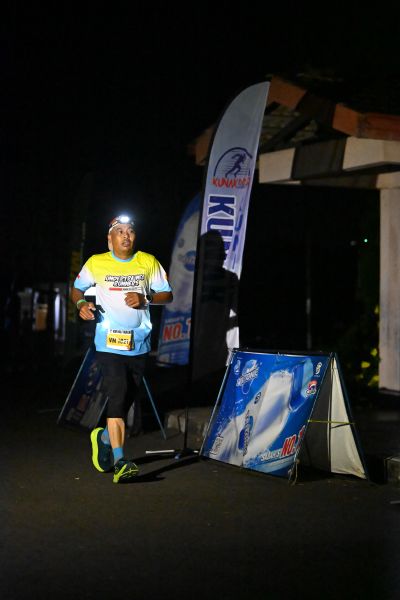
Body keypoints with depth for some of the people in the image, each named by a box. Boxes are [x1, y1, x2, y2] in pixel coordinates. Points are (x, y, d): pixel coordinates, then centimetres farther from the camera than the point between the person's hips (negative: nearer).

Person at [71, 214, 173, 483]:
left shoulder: (148, 262, 4)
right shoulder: (96, 263, 1)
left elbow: (167, 295, 7)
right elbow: (77, 289, 13)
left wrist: (145, 298, -12)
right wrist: (82, 304, -9)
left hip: (139, 344, 3)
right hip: (109, 343, -3)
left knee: (125, 398, 13)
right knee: (117, 397, -14)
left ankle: (104, 437, 41)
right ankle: (120, 461, -15)